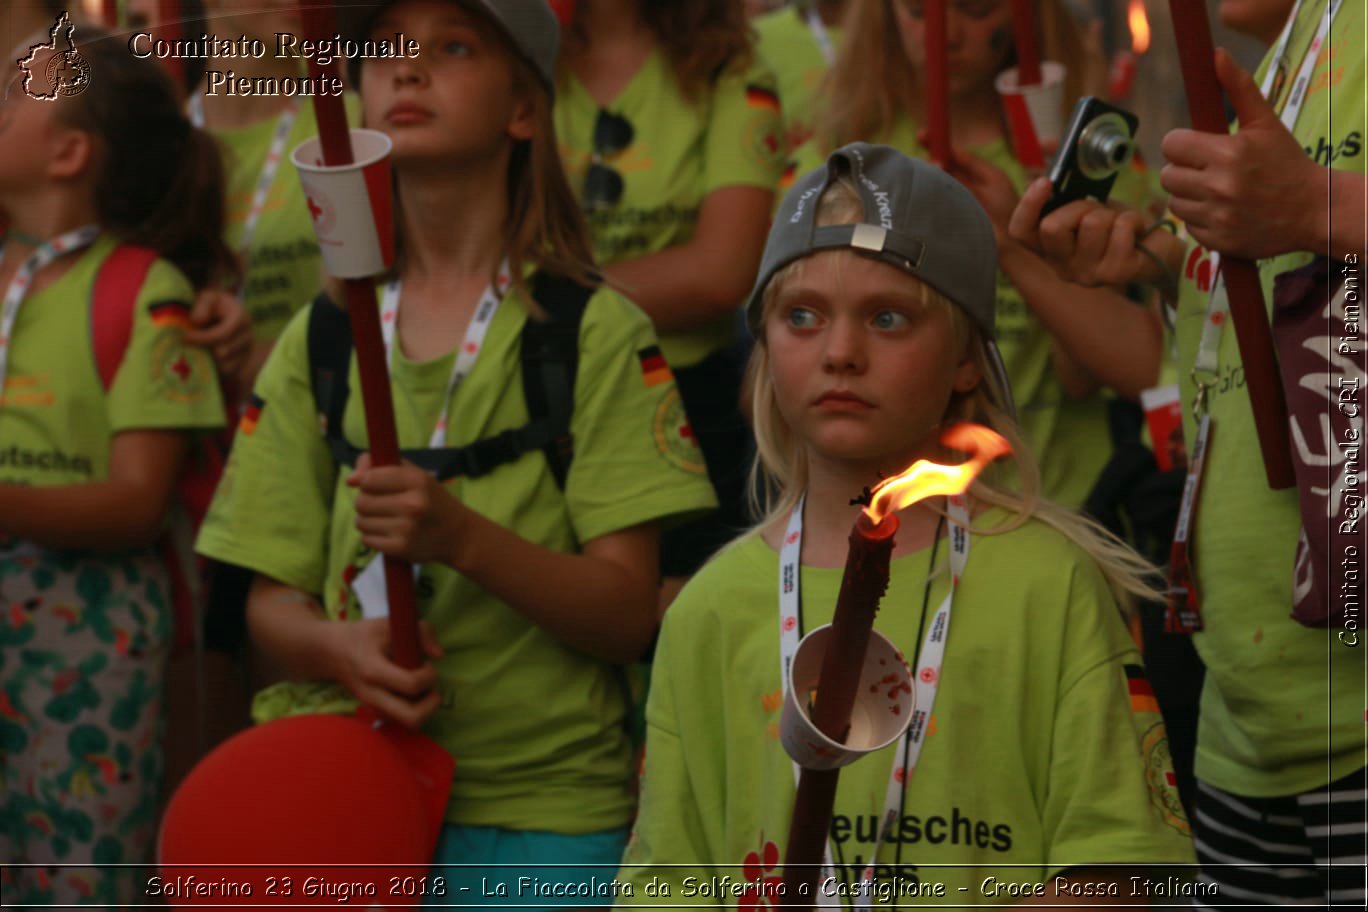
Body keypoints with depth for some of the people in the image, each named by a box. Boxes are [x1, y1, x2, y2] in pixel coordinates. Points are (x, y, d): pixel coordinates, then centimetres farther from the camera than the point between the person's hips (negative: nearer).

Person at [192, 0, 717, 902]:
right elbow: (271, 601, 8)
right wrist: (340, 646, -14)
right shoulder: (320, 337, 8)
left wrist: (464, 537, -25)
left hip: (535, 810, -3)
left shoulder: (597, 332, -3)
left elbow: (629, 613, -9)